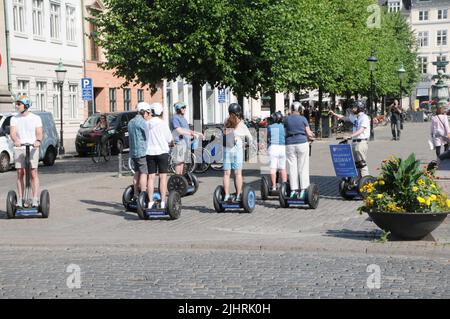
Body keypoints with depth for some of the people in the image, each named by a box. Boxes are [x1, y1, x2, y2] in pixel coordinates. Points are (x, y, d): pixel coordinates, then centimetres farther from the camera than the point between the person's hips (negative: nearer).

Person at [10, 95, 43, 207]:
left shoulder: (36, 118, 6)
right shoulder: (14, 119, 11)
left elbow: (39, 133, -3)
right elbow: (13, 133, -3)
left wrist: (38, 141, -26)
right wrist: (15, 140, -25)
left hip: (32, 149, -2)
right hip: (19, 149, 2)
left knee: (33, 173, -7)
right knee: (20, 174, 1)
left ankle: (35, 199, -7)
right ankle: (20, 199, 5)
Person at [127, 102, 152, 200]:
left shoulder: (131, 122, 16)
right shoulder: (142, 122, -13)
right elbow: (147, 135, -13)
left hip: (133, 151, 9)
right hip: (142, 151, -9)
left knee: (137, 173, 13)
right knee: (144, 173, -7)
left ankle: (136, 195, 15)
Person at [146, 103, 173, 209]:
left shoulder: (147, 124, 2)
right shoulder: (163, 123, -7)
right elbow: (169, 139, -3)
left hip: (150, 152, 3)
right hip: (162, 152, -3)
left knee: (151, 177, 5)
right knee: (163, 177, 0)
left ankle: (150, 202, 5)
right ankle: (163, 202, -4)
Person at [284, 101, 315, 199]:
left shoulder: (287, 119, 3)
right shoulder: (303, 119, -2)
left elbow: (286, 133, 7)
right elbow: (309, 133, 0)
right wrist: (311, 135, 22)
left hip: (290, 144, 2)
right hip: (302, 143, -2)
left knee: (292, 168, 5)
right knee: (303, 168, 3)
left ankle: (293, 190, 3)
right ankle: (303, 190, 0)